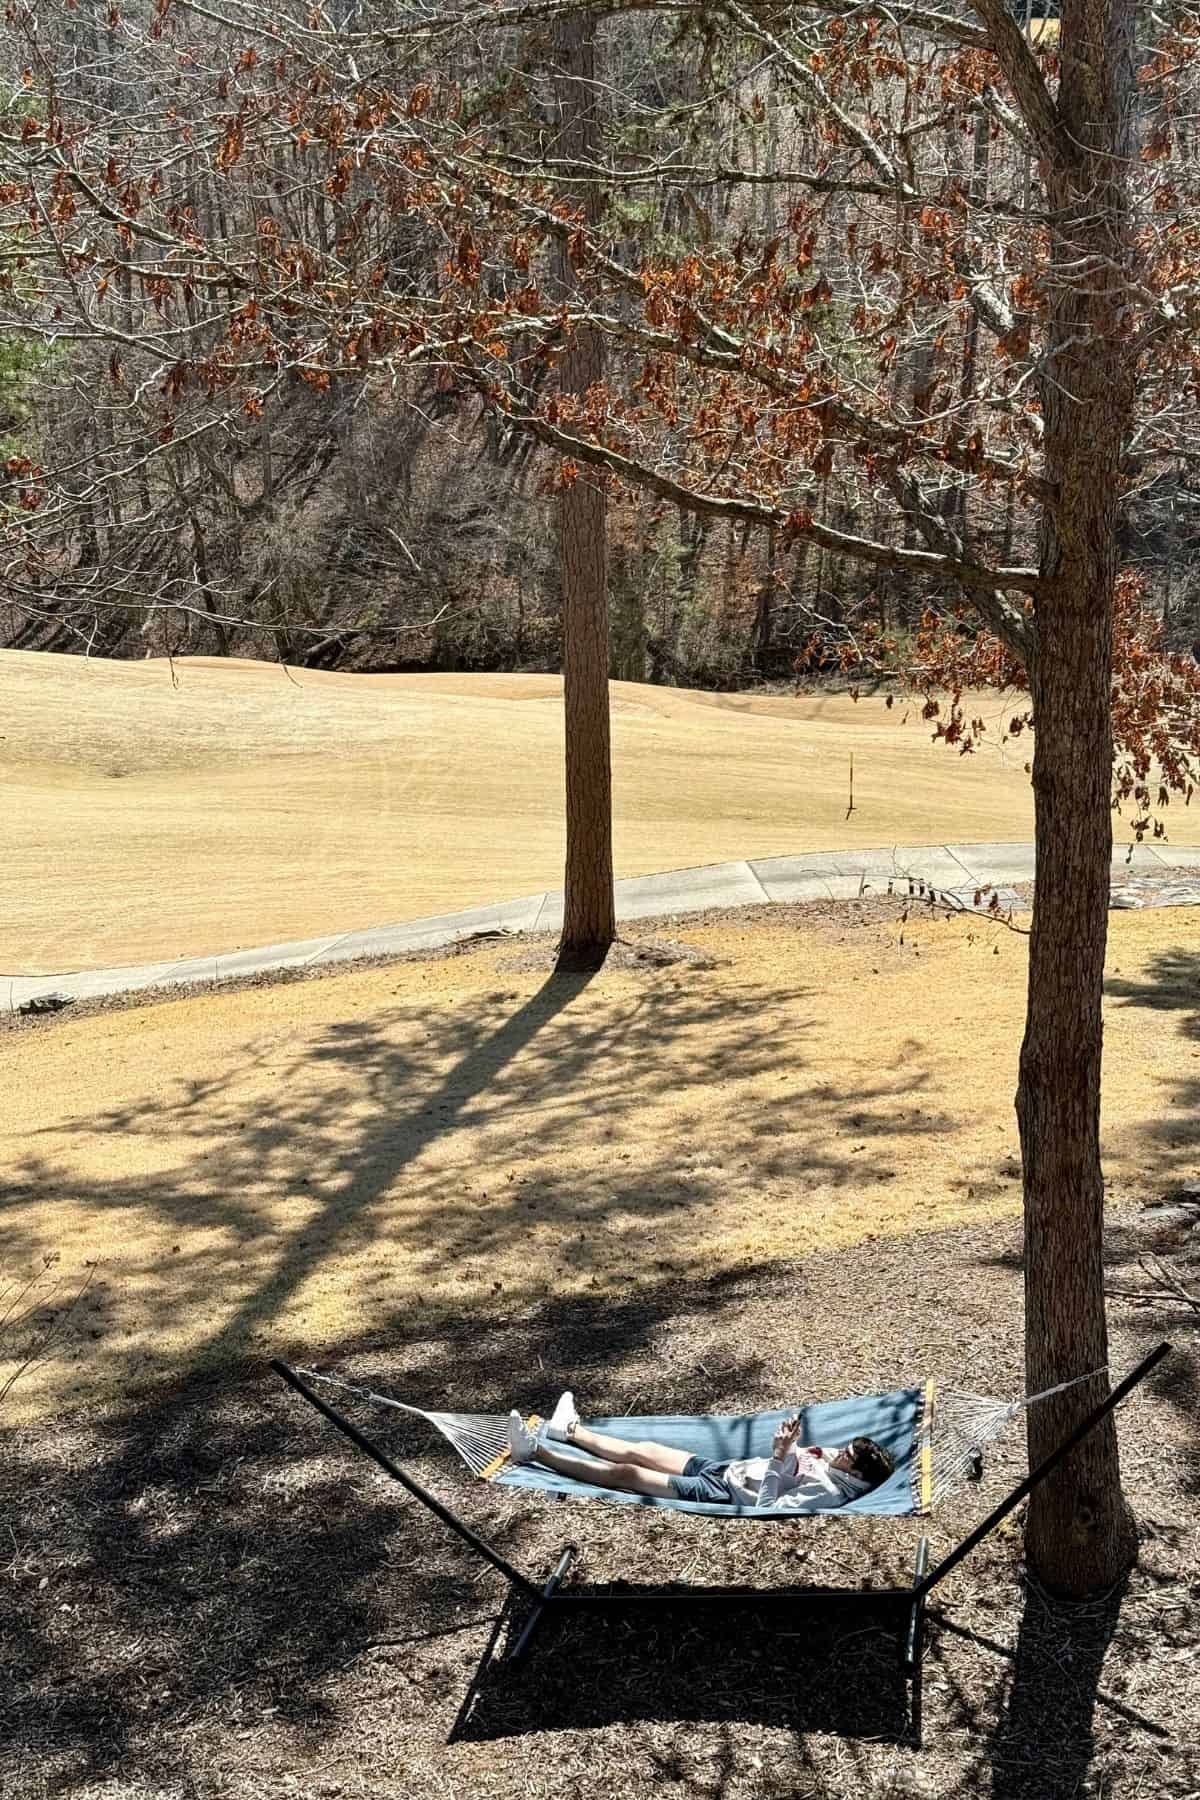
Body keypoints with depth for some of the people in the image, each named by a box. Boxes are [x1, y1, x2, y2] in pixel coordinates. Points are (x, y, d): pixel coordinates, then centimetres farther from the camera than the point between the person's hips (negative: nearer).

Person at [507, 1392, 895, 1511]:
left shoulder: (829, 1492, -25)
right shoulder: (829, 1460, 0)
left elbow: (766, 1507, -31)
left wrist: (779, 1457, -34)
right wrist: (788, 1444, -6)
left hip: (717, 1494, -8)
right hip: (724, 1468, 8)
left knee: (625, 1472, -6)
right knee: (639, 1451, 18)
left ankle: (534, 1451, 2)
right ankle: (568, 1430, 40)